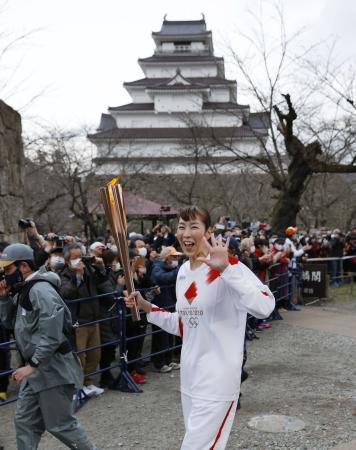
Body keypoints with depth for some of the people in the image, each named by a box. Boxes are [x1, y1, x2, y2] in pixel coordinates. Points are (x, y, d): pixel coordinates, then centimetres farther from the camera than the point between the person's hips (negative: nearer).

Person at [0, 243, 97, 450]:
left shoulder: (41, 290, -21)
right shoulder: (23, 290, 10)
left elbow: (51, 335, -25)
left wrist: (32, 365, -24)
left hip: (52, 367, -9)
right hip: (36, 367, 9)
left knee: (60, 424, 1)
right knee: (25, 421, 13)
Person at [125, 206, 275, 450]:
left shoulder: (229, 266, -16)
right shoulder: (183, 272, 8)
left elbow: (264, 307, -33)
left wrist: (225, 268, -39)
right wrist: (146, 307, 10)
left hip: (217, 379, -8)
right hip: (190, 376, 8)